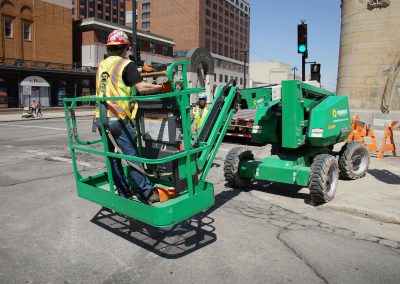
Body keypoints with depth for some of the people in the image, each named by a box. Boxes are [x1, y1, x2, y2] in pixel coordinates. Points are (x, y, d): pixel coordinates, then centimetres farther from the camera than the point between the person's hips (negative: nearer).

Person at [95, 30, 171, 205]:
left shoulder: (102, 64, 16)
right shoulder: (126, 64, -6)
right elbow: (141, 88, -18)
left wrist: (142, 69, 41)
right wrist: (162, 87, -5)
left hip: (101, 118, 7)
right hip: (118, 119, -7)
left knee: (112, 156, 13)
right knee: (132, 156, -4)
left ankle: (124, 191, 22)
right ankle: (147, 193, 0)